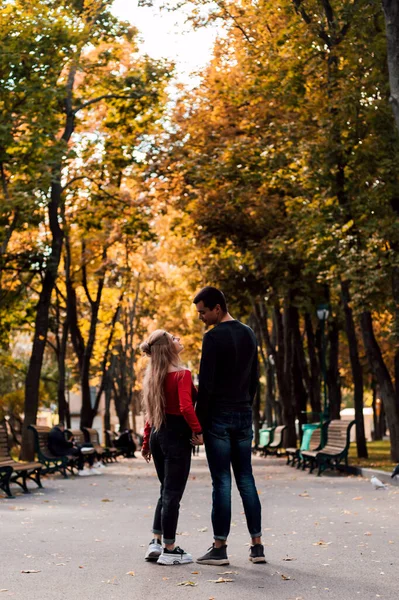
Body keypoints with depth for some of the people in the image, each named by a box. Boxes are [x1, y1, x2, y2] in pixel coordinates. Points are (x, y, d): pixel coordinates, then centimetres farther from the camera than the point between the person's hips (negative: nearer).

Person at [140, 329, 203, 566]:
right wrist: (198, 431, -14)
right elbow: (186, 407, -26)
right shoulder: (182, 374, -14)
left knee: (167, 492, 19)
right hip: (177, 435, -8)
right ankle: (169, 550, 6)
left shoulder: (154, 376, 10)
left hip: (157, 434, 8)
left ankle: (156, 543, 22)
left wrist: (147, 442, 18)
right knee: (173, 494, 0)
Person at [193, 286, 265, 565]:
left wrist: (199, 421, -9)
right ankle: (257, 545, 10)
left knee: (221, 481, -3)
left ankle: (220, 548, 2)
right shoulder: (249, 334, 11)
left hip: (219, 417, -7)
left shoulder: (214, 337, -13)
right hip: (244, 416, 7)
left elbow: (206, 383, -16)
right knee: (246, 479, 10)